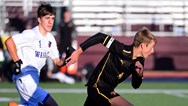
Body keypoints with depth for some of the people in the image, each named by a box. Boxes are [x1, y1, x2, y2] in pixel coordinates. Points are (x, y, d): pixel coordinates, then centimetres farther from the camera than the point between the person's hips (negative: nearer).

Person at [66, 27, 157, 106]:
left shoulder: (139, 61, 0)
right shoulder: (122, 50, -22)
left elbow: (135, 85, 7)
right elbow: (100, 37, -22)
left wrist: (139, 74, -16)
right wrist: (78, 52, -21)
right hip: (97, 86, -9)